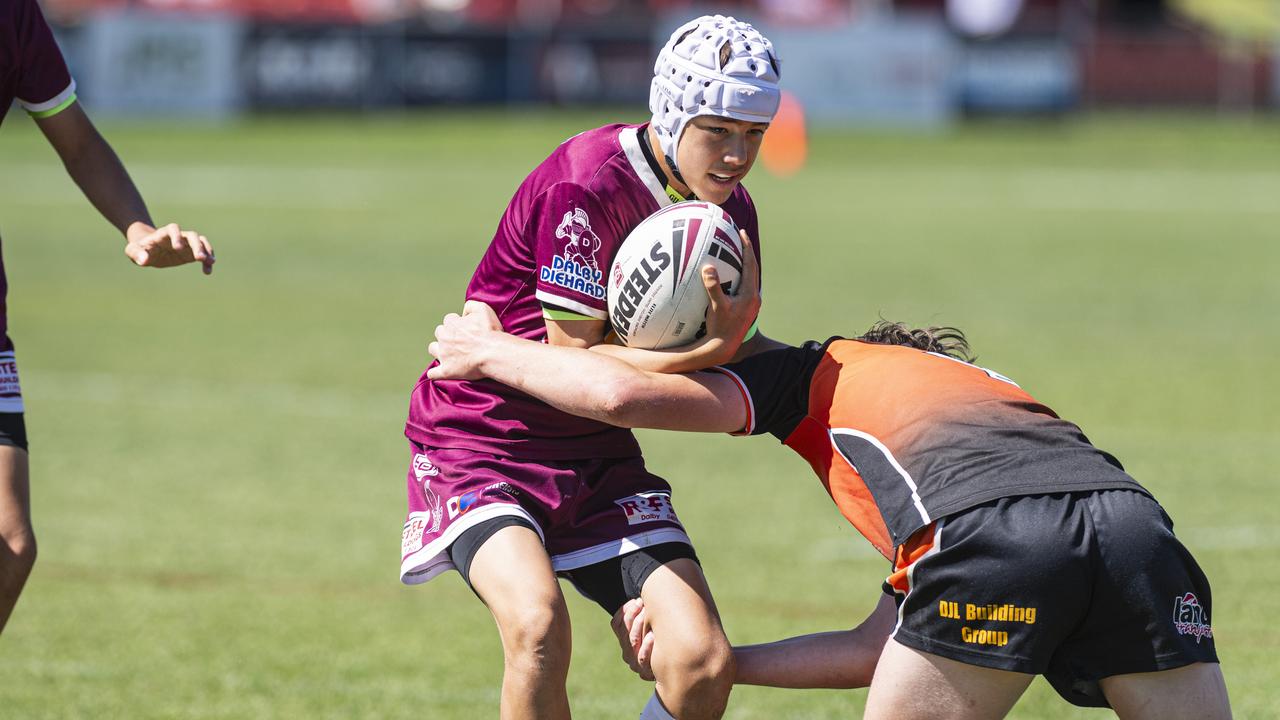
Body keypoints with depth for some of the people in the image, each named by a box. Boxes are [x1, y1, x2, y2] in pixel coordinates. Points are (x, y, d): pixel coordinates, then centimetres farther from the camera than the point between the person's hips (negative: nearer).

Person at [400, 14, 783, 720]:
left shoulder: (730, 211, 0)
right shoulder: (585, 186, -23)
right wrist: (712, 350, -32)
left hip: (597, 455, 7)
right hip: (478, 442, -6)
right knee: (538, 623, -33)